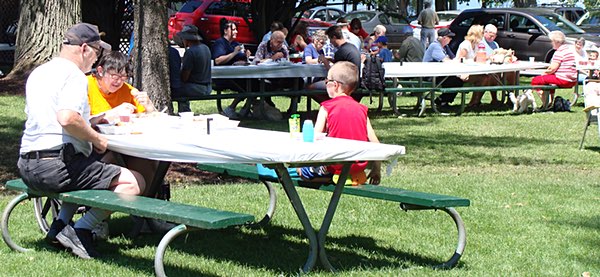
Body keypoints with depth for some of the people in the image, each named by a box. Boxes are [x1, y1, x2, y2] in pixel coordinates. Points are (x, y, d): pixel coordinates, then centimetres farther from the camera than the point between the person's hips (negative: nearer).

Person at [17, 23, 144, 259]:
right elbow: (67, 118, -26)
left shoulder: (38, 73, 20)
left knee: (93, 168, 36)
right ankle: (80, 231, -12)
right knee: (134, 182, -7)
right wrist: (96, 139, -10)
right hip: (57, 166, -9)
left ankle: (60, 224, 18)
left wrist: (89, 123, 24)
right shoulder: (73, 74, -9)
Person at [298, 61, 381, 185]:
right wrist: (376, 171, 11)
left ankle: (332, 177, 3)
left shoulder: (327, 107, -5)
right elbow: (375, 144, 2)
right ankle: (355, 175, 15)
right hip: (359, 165, 6)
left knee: (300, 170, 12)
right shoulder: (361, 109, 4)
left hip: (335, 166, -6)